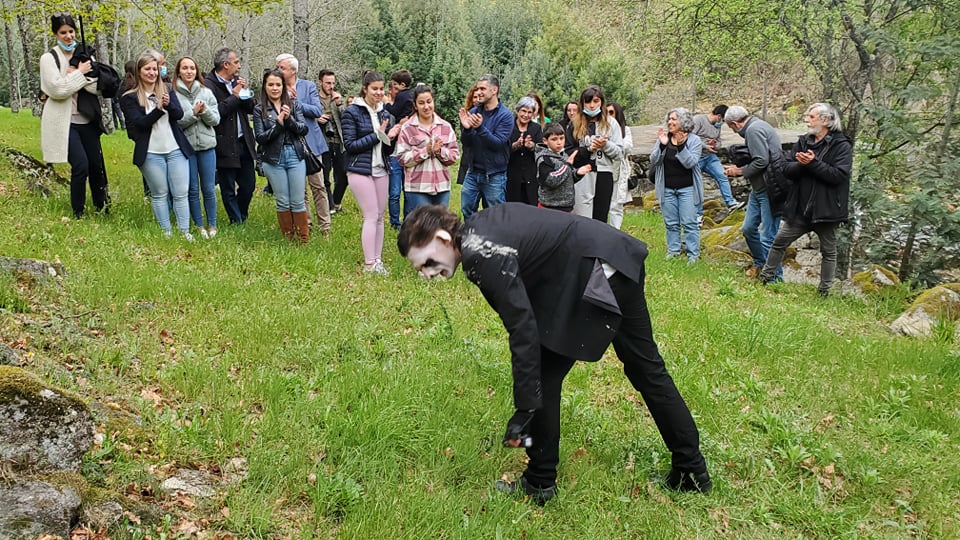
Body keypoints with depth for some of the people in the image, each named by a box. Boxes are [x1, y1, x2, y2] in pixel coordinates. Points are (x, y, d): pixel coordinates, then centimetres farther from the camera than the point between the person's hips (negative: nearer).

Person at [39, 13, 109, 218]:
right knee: (81, 165, -14)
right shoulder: (49, 58, -3)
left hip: (86, 119, 5)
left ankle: (102, 206, 26)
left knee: (96, 163, 8)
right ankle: (78, 212, 3)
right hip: (65, 121, -5)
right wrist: (80, 73, -11)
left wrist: (79, 76, -13)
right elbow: (58, 89, -16)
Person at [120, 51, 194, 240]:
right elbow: (140, 122, -10)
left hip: (176, 149, 3)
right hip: (151, 153, -2)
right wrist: (159, 109, -23)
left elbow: (179, 114, -1)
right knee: (160, 194, 5)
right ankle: (166, 231, 14)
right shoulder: (130, 97, 0)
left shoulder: (167, 90, 10)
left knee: (181, 193, 1)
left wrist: (169, 104, -22)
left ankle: (185, 231, 7)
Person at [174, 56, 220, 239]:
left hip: (207, 145, 2)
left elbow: (216, 120, 3)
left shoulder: (206, 92, 5)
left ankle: (212, 225, 19)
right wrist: (193, 113, -19)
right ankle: (199, 226, 17)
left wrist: (205, 111, -15)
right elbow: (174, 122, -10)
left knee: (209, 189, 6)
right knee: (192, 190, 6)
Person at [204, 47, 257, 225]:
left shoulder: (237, 81, 11)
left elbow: (252, 108, 11)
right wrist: (234, 96, -14)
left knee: (249, 184, 12)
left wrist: (245, 92, -6)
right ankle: (237, 222, 21)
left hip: (244, 142, 7)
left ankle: (242, 216, 34)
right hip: (225, 145, -6)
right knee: (228, 189, 7)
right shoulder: (208, 84, -12)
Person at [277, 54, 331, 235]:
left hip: (310, 141, -1)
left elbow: (318, 111, -8)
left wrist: (296, 103, -15)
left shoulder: (309, 86, 1)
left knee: (318, 185, 2)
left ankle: (324, 225, 8)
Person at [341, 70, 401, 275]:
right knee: (371, 216, -8)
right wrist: (377, 136, -15)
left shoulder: (385, 114, 11)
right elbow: (350, 145, -12)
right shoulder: (352, 112, -6)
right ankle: (369, 264, -2)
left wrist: (390, 138, -9)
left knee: (380, 216, 7)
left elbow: (388, 150, 14)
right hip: (360, 170, -6)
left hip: (381, 170, 6)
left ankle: (377, 259, 15)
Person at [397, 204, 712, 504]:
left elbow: (523, 328, -26)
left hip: (597, 277, -10)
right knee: (646, 368, 18)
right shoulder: (478, 227, 8)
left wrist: (524, 408, -25)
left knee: (543, 378, 0)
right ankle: (693, 473, 31)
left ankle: (539, 484, 14)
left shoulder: (482, 256, -20)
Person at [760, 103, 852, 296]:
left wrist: (813, 163, -22)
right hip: (800, 209, 5)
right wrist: (801, 164, -18)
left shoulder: (841, 146, -8)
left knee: (828, 251, 10)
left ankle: (824, 291, 20)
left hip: (826, 210, -4)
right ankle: (765, 278, 17)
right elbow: (787, 169, 2)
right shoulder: (803, 142, 8)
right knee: (779, 242, 6)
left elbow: (839, 174, -20)